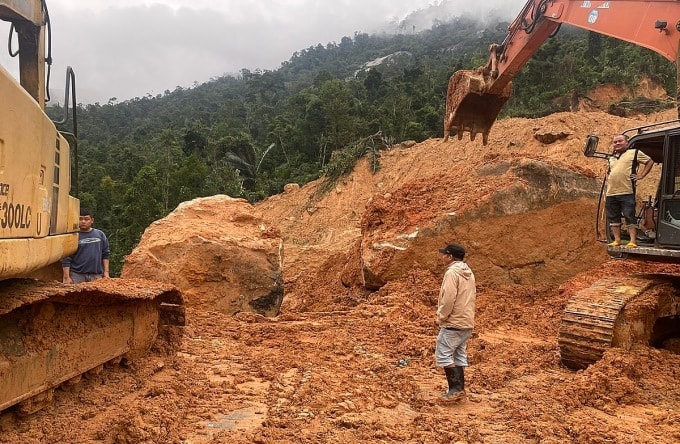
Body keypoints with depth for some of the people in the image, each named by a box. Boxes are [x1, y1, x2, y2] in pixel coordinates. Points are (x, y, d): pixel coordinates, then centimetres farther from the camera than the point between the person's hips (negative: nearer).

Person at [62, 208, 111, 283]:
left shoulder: (100, 234, 9)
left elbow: (105, 254, 14)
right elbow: (66, 259, -3)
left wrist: (106, 272, 7)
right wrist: (66, 277, -9)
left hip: (96, 275, 3)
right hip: (77, 275, -3)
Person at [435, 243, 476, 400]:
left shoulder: (452, 272, -16)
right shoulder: (468, 273, 14)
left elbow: (448, 299, -23)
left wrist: (441, 317, -10)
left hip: (453, 323, -9)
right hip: (467, 322, 9)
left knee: (443, 354, -4)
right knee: (459, 355, 13)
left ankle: (455, 387, -7)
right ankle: (459, 387, 16)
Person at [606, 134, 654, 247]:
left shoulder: (634, 153, 4)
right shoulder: (611, 157, 20)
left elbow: (650, 162, 8)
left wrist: (641, 175, -1)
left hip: (627, 192, -6)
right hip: (611, 193, 6)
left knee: (629, 217, -6)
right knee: (613, 217, 7)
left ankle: (633, 241, -6)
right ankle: (617, 240, 13)